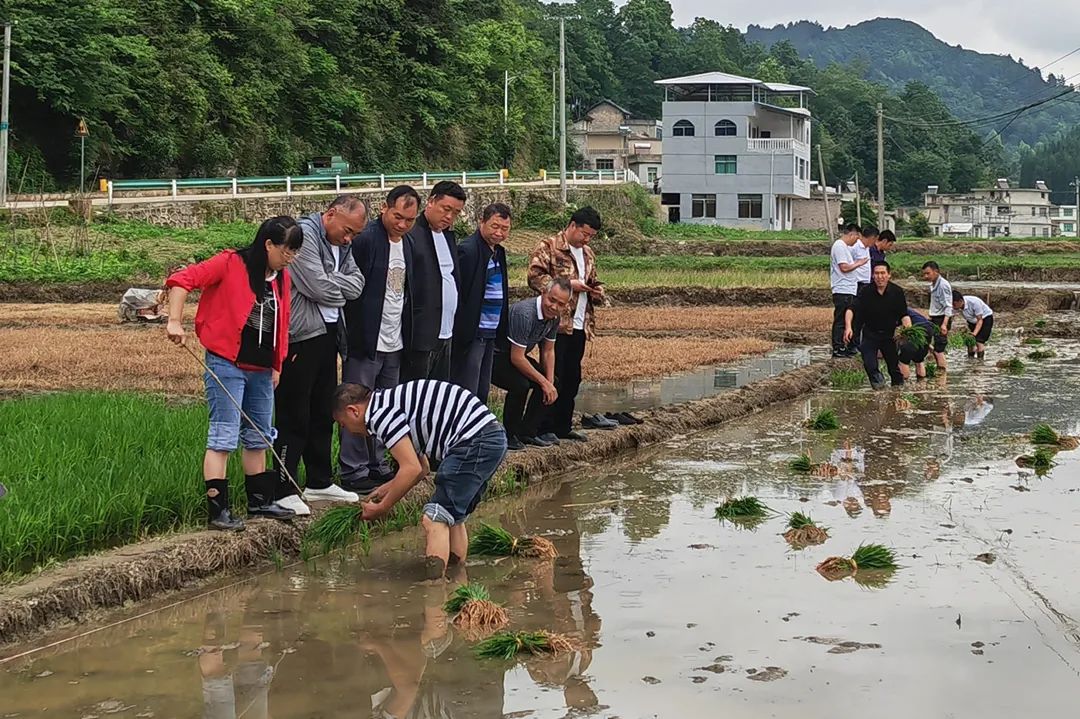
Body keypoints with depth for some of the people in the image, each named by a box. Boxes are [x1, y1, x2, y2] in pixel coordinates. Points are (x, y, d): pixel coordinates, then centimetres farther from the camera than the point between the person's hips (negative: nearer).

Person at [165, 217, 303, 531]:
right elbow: (181, 280, -16)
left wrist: (276, 365, 18)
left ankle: (259, 501, 30)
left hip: (260, 369, 8)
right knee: (223, 438, -8)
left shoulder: (282, 279, 11)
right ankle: (217, 511, -6)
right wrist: (175, 321, -24)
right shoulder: (231, 264, -11)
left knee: (258, 438, 17)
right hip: (227, 365, -8)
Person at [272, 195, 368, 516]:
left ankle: (320, 482, 27)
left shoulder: (341, 244, 14)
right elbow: (319, 288, -21)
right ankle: (284, 491, 0)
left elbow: (357, 283, 5)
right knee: (294, 417, -5)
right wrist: (342, 289, -2)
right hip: (300, 337, -9)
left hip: (327, 334, 9)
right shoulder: (304, 234, -16)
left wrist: (330, 284, -12)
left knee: (323, 414, 16)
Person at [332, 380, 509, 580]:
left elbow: (412, 469, -12)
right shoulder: (393, 402, 25)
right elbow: (422, 468, 30)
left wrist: (381, 508, -1)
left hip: (473, 443, -10)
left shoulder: (380, 414, -7)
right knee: (454, 515, 21)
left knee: (435, 518, -8)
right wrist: (389, 488, 27)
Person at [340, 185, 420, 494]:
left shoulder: (407, 245, 12)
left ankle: (376, 465, 21)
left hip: (394, 344, 8)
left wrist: (405, 335, 15)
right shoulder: (365, 239, -14)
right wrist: (353, 335, -18)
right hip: (366, 342, -8)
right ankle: (353, 471, 4)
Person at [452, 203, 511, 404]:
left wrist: (501, 331, 14)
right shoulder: (467, 251, -15)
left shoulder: (498, 251, 13)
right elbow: (458, 295, -18)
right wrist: (461, 333, -19)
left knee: (482, 394, 13)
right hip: (470, 335, -9)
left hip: (490, 335, 9)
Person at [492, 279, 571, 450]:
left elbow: (548, 351, 8)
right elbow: (516, 358, -29)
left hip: (512, 355, 9)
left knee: (547, 381, -2)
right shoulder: (524, 314, -32)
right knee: (521, 385, -31)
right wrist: (544, 382, -21)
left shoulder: (554, 317, -3)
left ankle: (527, 433, 7)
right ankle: (509, 435, -12)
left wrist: (550, 383, -5)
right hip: (492, 356, -9)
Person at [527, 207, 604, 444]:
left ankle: (563, 426, 19)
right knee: (553, 377, -6)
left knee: (572, 379, 11)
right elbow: (535, 277, -15)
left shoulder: (588, 254, 19)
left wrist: (597, 291, 7)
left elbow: (593, 281, 31)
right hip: (556, 324, -8)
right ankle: (546, 429, -2)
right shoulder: (548, 247, -6)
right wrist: (568, 285, -17)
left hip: (580, 326, 8)